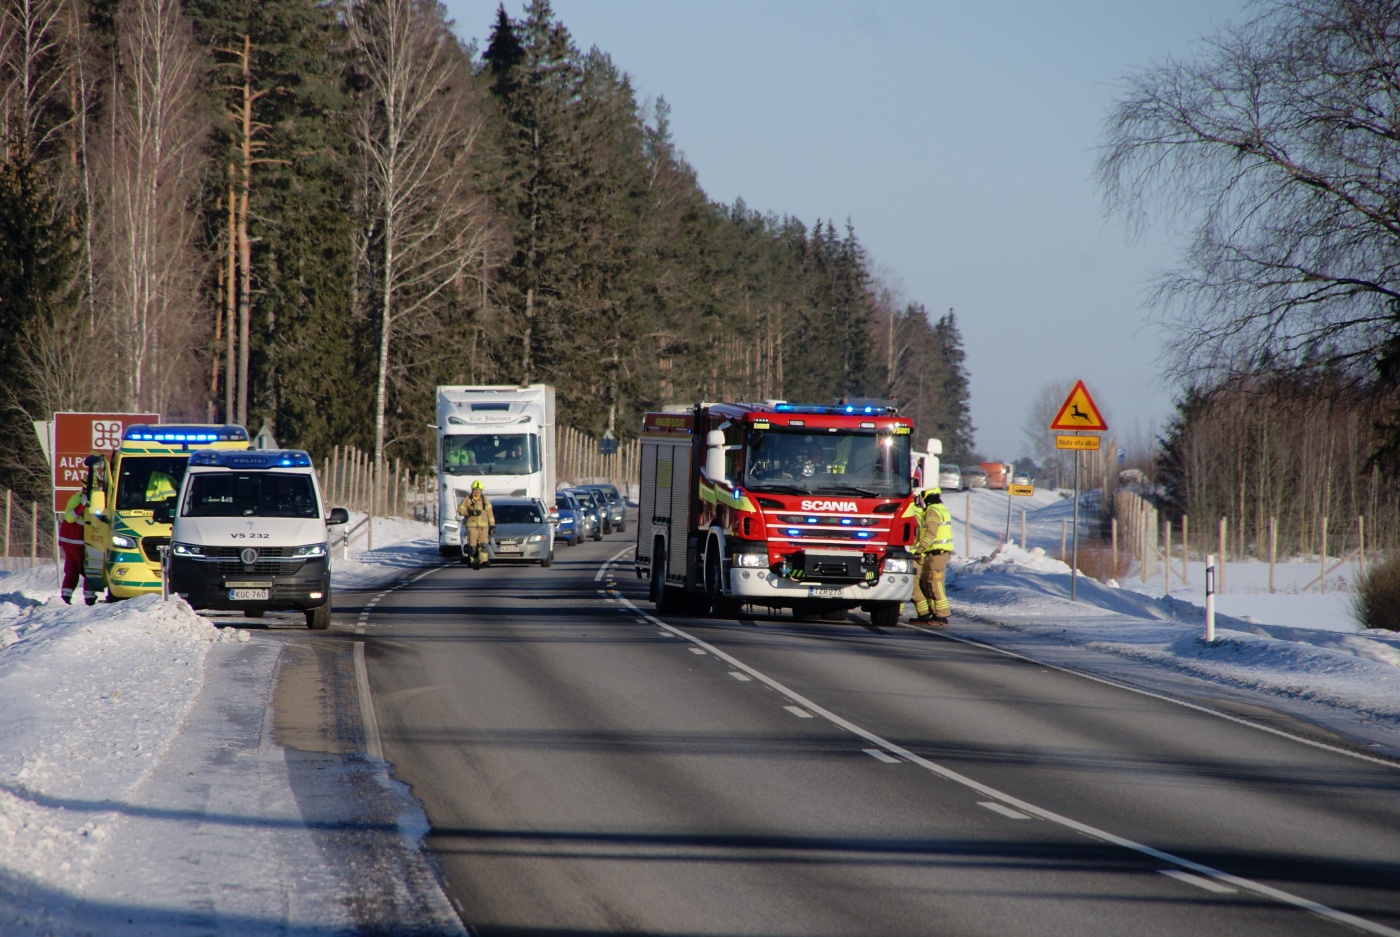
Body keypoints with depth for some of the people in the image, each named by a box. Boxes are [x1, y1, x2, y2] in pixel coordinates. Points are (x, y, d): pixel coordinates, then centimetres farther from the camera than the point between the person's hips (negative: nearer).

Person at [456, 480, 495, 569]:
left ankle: (483, 561, -23)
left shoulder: (486, 500, 13)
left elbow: (490, 514, 14)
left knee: (483, 543, -14)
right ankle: (474, 562, 2)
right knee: (473, 546, -5)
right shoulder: (467, 500, 5)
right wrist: (472, 512, -17)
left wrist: (492, 526, 9)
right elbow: (460, 510, -5)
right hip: (471, 526, -1)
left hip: (483, 526, 1)